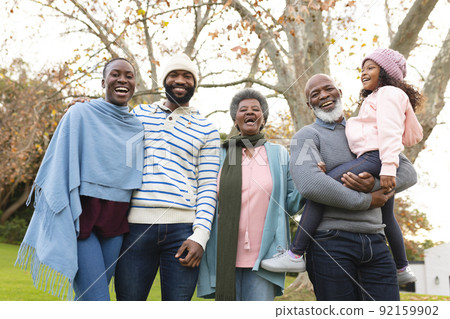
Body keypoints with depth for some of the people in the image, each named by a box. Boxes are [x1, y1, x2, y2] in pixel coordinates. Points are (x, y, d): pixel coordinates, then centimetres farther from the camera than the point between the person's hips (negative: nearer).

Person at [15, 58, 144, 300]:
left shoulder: (138, 128, 11)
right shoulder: (81, 114, -2)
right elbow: (61, 167, -4)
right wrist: (62, 219, -10)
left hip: (116, 222, 5)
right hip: (82, 216, -4)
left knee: (88, 298, 9)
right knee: (98, 302, -11)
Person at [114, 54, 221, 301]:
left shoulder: (206, 129, 11)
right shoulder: (140, 114, 15)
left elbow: (208, 186, 6)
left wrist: (200, 236, -5)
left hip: (183, 228, -1)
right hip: (138, 225, 1)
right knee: (128, 300, 3)